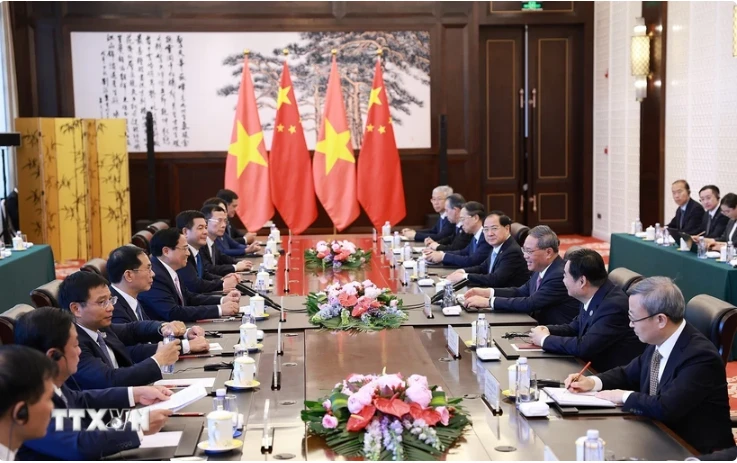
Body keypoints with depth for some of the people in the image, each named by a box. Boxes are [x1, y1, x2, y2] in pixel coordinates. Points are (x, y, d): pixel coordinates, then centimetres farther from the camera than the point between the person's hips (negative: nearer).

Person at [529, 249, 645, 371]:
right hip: (594, 367, 8)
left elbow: (583, 347, -28)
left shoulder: (613, 305, -25)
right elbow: (575, 328, 17)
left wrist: (545, 339, -14)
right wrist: (546, 330, -1)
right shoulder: (591, 298, 2)